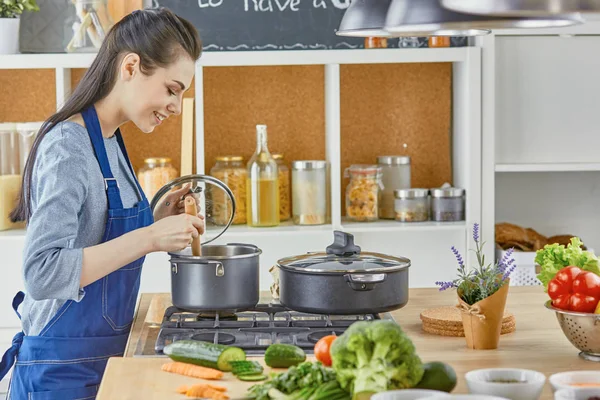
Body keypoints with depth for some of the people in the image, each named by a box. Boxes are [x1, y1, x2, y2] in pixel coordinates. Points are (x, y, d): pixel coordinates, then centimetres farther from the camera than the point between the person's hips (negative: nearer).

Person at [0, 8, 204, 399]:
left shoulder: (110, 140, 8)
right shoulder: (68, 147, -20)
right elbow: (42, 274, -29)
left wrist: (157, 220, 0)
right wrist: (148, 238, -29)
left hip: (104, 358, 9)